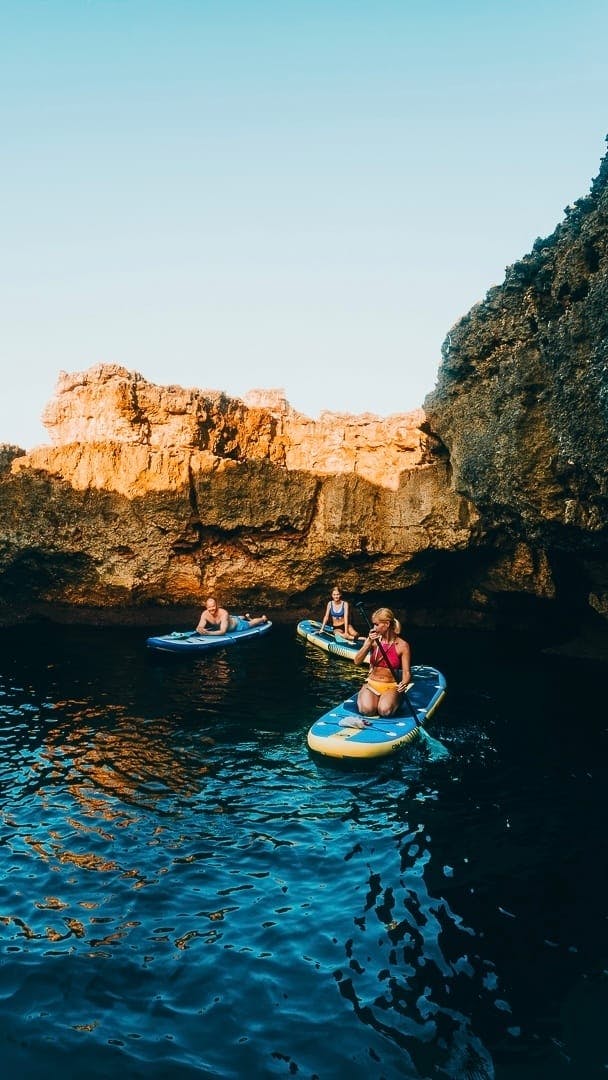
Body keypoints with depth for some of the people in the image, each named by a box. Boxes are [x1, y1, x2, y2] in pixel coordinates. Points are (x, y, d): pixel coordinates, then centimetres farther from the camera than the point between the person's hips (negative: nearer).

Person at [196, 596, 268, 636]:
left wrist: (208, 633, -63)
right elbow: (199, 627, -31)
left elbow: (222, 631, -51)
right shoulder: (205, 614, -31)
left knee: (250, 624, 25)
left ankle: (263, 618, 54)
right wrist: (200, 630, -56)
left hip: (237, 624, -4)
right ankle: (246, 617, 69)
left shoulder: (223, 614, -45)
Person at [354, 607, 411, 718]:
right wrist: (369, 643, -23)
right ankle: (362, 695, 6)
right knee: (367, 710, -29)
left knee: (385, 711, -31)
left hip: (391, 687, -1)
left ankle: (396, 700, 3)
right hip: (371, 684, 1)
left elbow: (406, 672, -7)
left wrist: (404, 683, -30)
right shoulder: (372, 640, -1)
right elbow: (357, 661, -10)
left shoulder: (402, 645, -6)